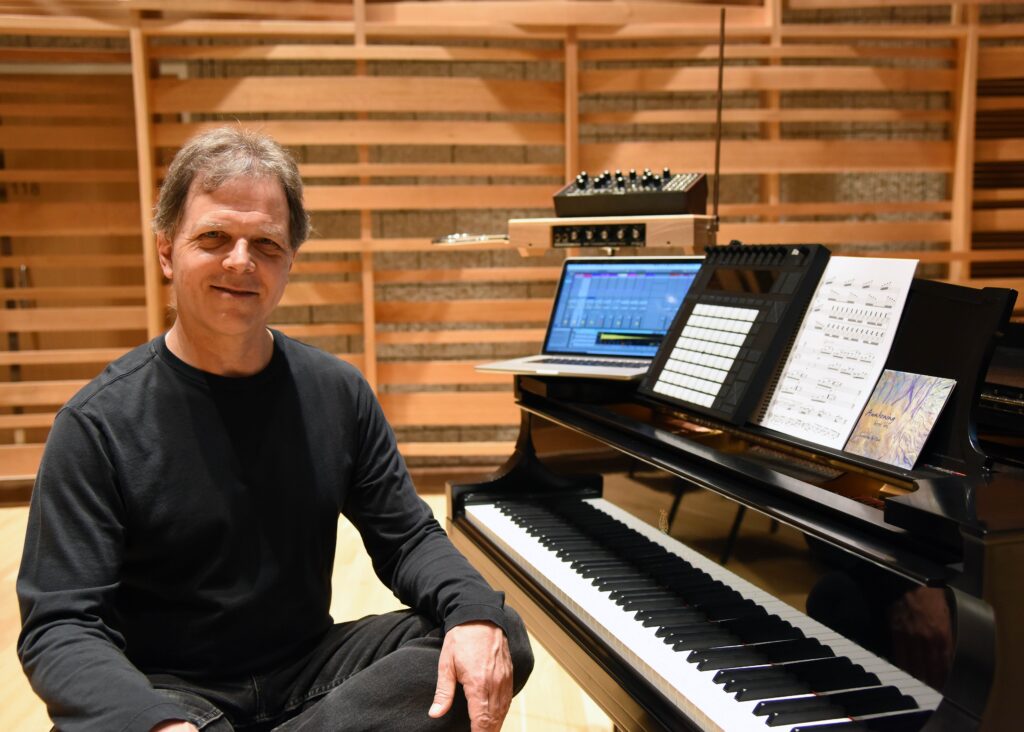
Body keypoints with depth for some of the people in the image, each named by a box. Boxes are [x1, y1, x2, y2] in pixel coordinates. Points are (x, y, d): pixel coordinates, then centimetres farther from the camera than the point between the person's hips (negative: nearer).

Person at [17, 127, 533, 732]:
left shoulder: (338, 392, 1)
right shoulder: (98, 424, -11)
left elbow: (406, 536, 3)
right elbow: (60, 626, -14)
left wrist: (472, 611, -19)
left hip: (312, 666, 5)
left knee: (502, 638, -17)